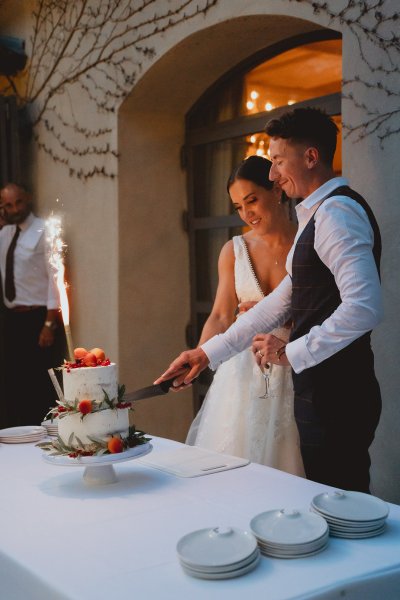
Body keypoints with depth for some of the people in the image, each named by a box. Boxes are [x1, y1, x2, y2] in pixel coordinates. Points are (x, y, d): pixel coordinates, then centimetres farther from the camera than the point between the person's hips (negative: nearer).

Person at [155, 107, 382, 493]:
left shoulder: (337, 212, -14)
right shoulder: (318, 215, 17)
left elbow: (364, 308, -26)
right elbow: (282, 302, 16)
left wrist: (291, 353, -16)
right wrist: (207, 353, 12)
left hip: (336, 397, -9)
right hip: (321, 392, 9)